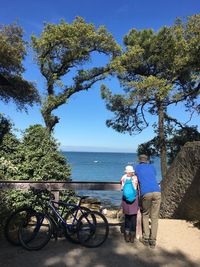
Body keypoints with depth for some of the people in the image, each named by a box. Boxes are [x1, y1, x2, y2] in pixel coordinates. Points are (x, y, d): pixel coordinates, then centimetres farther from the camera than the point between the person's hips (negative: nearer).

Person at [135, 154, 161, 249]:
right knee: (154, 217, 10)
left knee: (145, 215, 18)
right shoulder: (152, 167, 23)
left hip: (146, 193, -2)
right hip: (157, 192, 2)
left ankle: (146, 238, 18)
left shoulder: (137, 167, 18)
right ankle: (153, 241, 12)